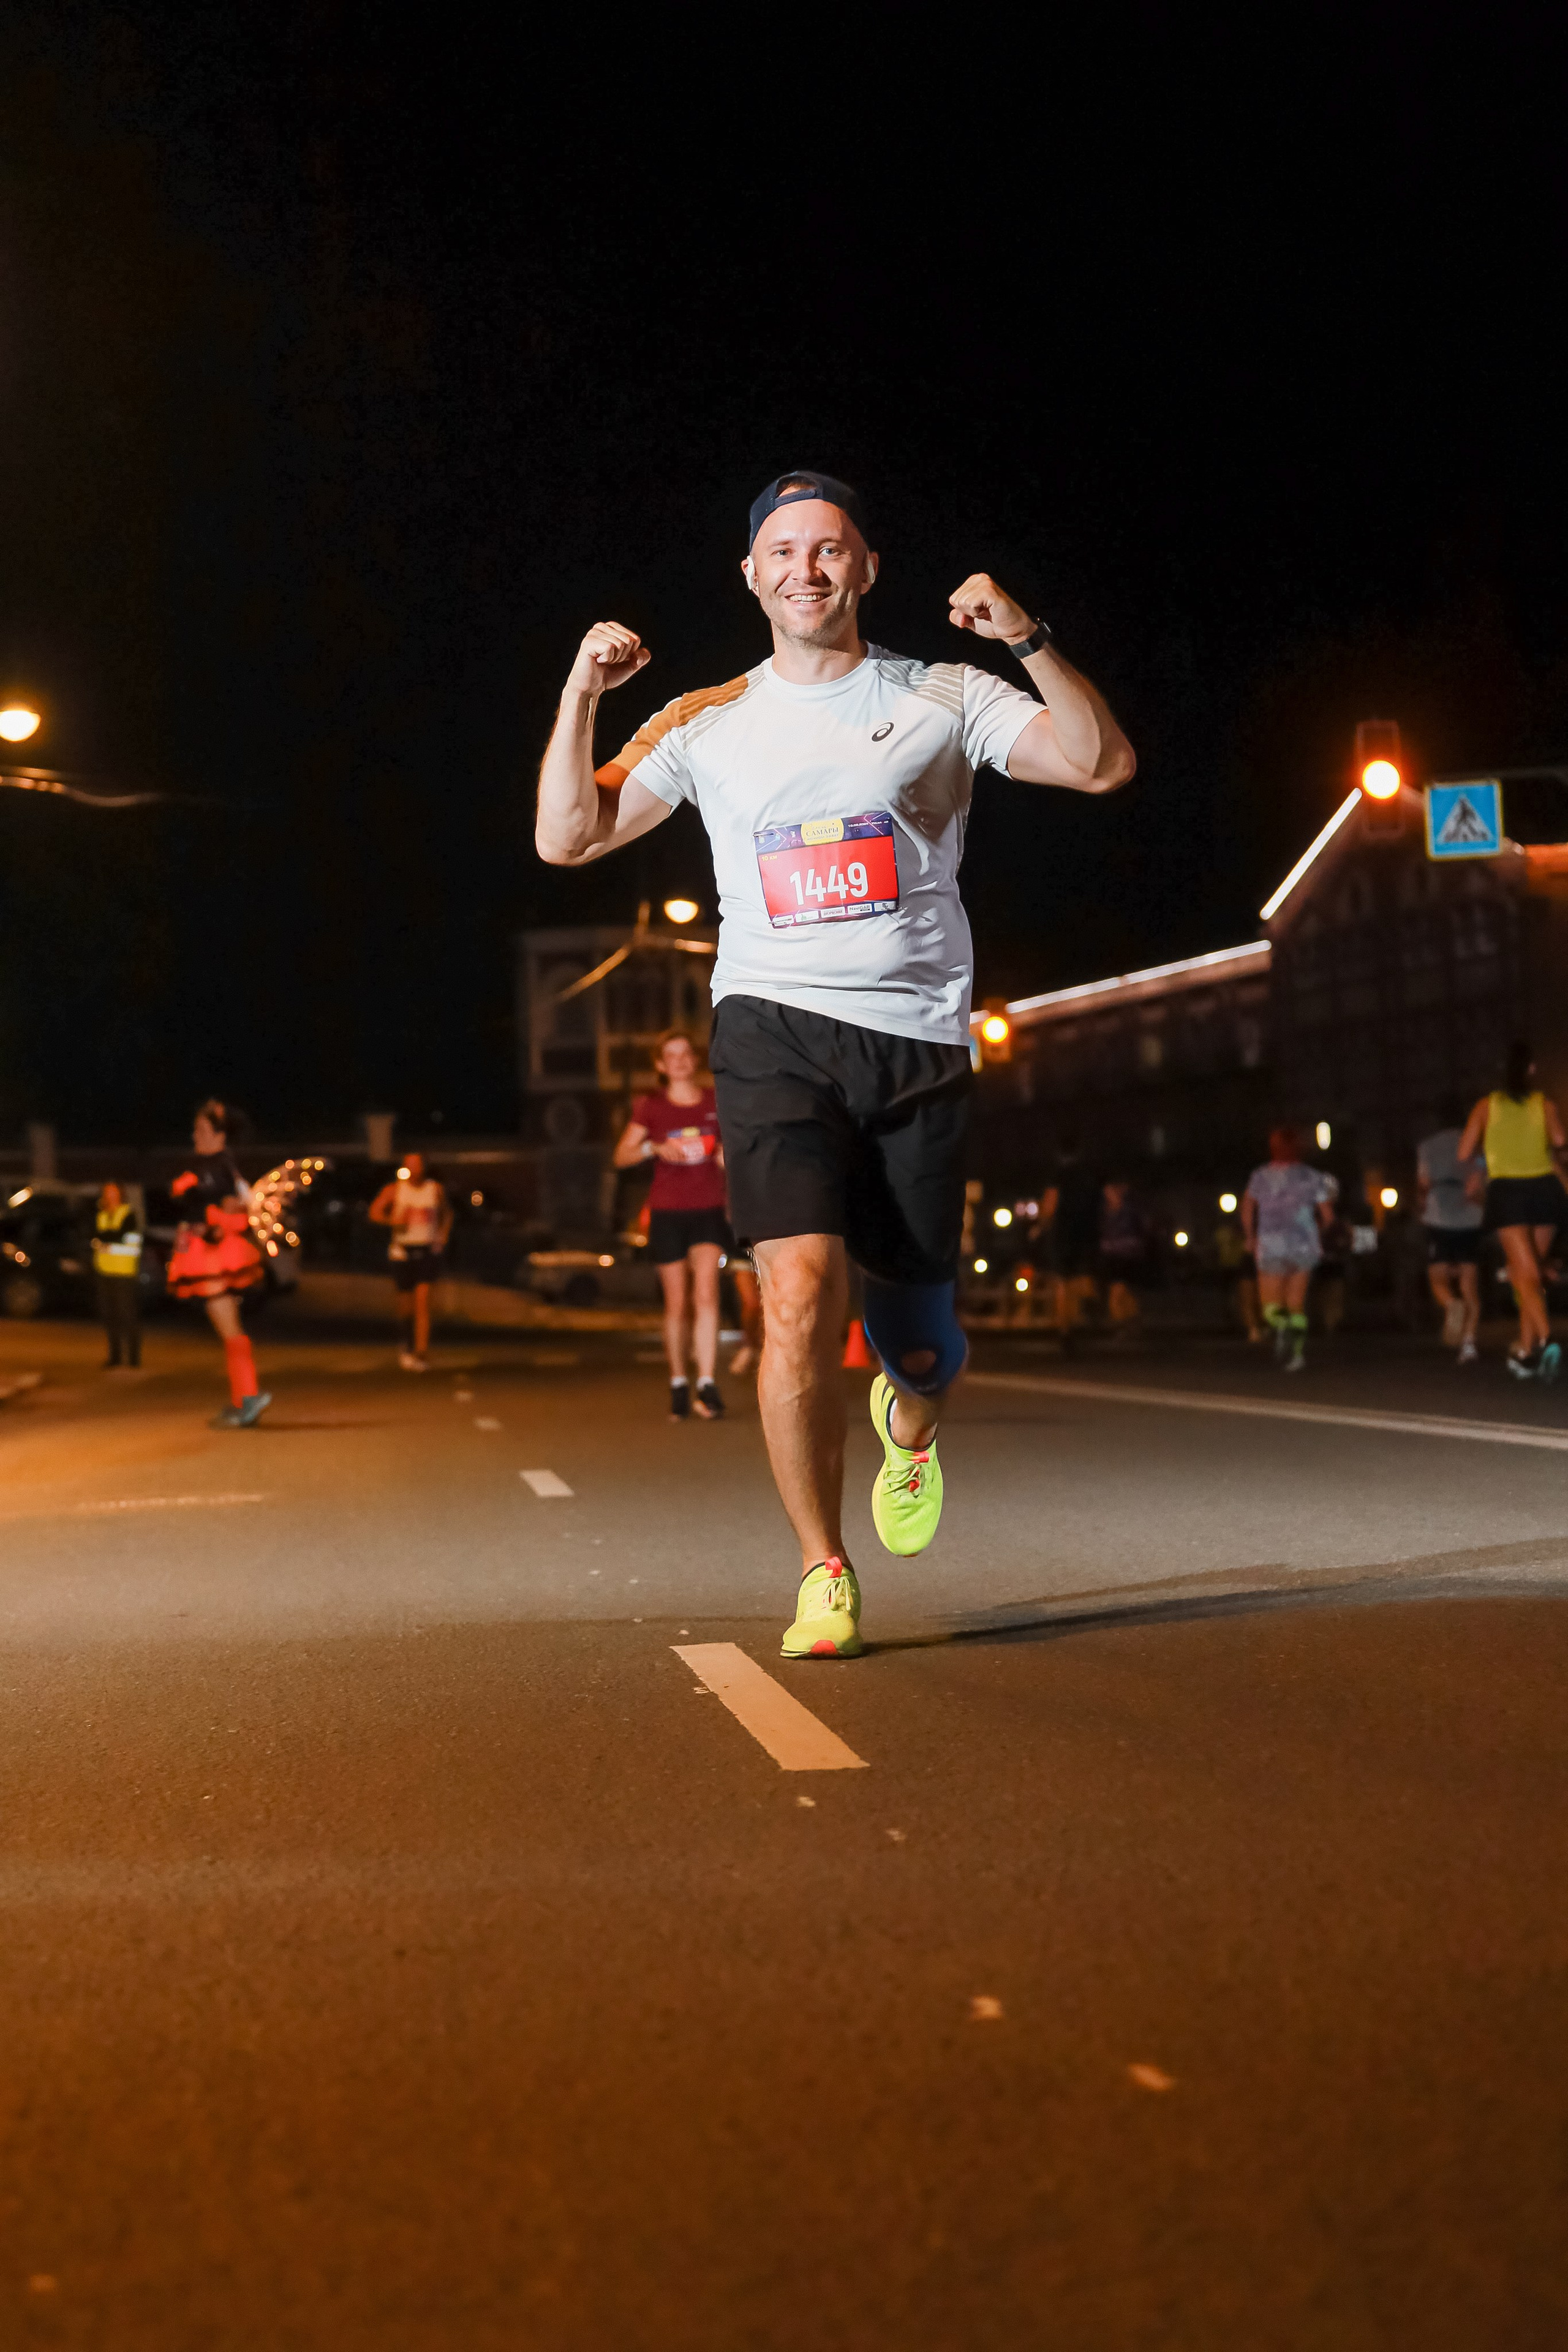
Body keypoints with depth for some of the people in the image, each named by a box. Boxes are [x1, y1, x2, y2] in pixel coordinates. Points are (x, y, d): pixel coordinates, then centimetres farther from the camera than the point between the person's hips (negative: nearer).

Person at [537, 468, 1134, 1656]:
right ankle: (825, 1573, -3)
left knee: (919, 1344, 2)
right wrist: (582, 693, -4)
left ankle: (909, 1425, 43)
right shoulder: (709, 723, 12)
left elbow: (1101, 763, -2)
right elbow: (569, 838, 8)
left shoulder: (941, 699, 8)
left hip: (919, 1038, 0)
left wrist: (1028, 637, -14)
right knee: (802, 1298, -19)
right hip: (776, 1027, 0)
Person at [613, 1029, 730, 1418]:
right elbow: (621, 1157, 2)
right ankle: (678, 1384, 18)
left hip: (709, 1211, 0)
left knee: (706, 1293, -17)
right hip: (667, 1213, 0)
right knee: (677, 1303, 4)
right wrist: (653, 1148, -16)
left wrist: (730, 1156, -6)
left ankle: (707, 1383, -20)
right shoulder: (651, 1107, 4)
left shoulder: (716, 1102, 6)